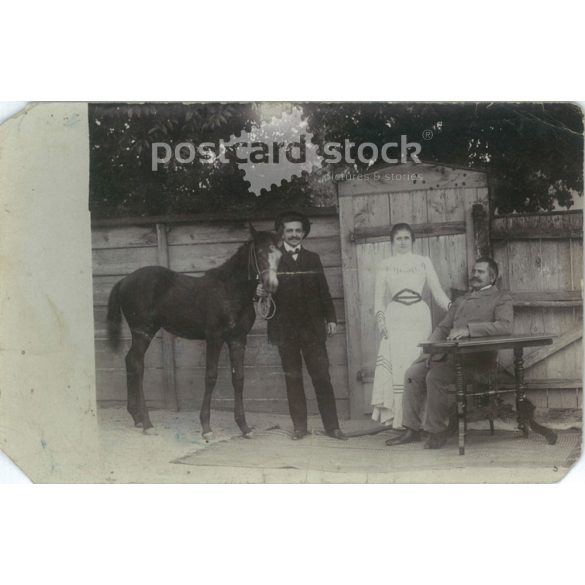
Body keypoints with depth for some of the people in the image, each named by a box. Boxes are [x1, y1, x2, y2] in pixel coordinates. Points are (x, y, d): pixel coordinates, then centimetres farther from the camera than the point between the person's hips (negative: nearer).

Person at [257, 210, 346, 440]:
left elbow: (323, 291, 11)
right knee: (293, 377, 5)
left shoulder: (313, 258, 12)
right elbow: (266, 288, 2)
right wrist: (260, 292, -21)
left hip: (313, 326, 1)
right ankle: (299, 426, 11)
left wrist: (331, 318, 4)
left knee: (322, 376, 0)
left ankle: (331, 426, 4)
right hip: (285, 328, -1)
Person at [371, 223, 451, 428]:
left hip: (419, 317, 0)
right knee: (396, 364, -10)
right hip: (395, 318, 0)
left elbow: (438, 292, 11)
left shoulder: (423, 262, 14)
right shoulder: (385, 265, 13)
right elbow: (379, 297, 10)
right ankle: (396, 416, -9)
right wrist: (380, 319, -5)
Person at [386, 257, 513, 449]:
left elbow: (505, 326, -15)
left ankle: (437, 431, -15)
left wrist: (469, 329, -22)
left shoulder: (501, 298, 4)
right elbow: (443, 327, 25)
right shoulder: (461, 300, 27)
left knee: (435, 376, -29)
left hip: (476, 358, -7)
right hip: (449, 354, 7)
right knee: (413, 373, -12)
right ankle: (412, 429, -5)